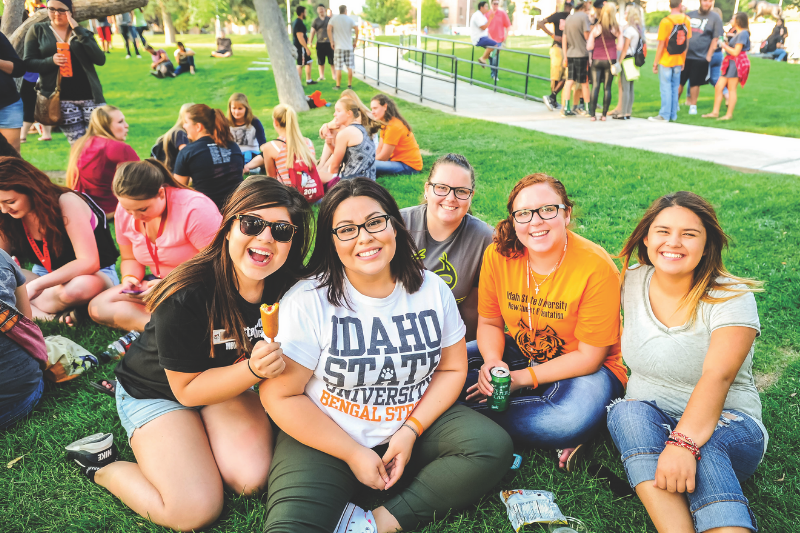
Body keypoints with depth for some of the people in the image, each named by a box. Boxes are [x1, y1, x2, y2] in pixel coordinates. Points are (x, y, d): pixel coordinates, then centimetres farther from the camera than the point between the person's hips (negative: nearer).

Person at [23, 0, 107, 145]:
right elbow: (28, 63, 4)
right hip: (62, 99, -1)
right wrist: (51, 61, -15)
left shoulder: (82, 32, 11)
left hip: (90, 96, 1)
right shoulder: (37, 30, 8)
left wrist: (78, 31, -9)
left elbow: (100, 60, -4)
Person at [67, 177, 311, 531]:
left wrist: (265, 368, -22)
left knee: (252, 479, -16)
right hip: (155, 391, -4)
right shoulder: (187, 297, -33)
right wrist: (253, 370, -38)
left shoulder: (289, 288, -19)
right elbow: (187, 389, -23)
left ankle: (193, 438, 11)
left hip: (226, 381, 5)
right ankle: (102, 465, 7)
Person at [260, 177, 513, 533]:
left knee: (494, 446, -18)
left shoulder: (432, 289, -2)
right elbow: (280, 395, -12)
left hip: (417, 424, 4)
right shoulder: (308, 301, -13)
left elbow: (452, 369, 5)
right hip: (326, 438, -4)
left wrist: (411, 431, -10)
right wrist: (354, 454, -13)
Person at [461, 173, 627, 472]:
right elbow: (489, 323, 1)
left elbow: (589, 356, -18)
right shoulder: (498, 255, -11)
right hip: (520, 351, 5)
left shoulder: (596, 268, -23)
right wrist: (492, 362, -20)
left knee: (574, 419, -38)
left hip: (585, 366, -4)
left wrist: (523, 378, -21)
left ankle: (476, 413, -15)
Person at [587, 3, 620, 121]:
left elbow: (589, 47, -6)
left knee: (595, 87, 2)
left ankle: (592, 114, -1)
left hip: (597, 60, 0)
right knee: (607, 88, 5)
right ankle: (604, 114, 6)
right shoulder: (616, 28, -4)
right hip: (610, 60, 0)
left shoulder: (596, 28, -6)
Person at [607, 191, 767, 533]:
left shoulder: (733, 297, -11)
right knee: (628, 413, -32)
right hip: (647, 416, 3)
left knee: (702, 443, -38)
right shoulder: (631, 282, 2)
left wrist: (683, 442, -40)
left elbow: (717, 377, -25)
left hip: (725, 422, -3)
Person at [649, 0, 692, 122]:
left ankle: (664, 115, 3)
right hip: (679, 61, 5)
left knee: (666, 87, 1)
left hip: (666, 61, -5)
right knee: (675, 87, 12)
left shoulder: (665, 22, -15)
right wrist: (683, 60, 16)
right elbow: (687, 42, 7)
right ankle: (673, 115, 17)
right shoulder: (687, 20, 0)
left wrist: (655, 63, -7)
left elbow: (661, 45, -14)